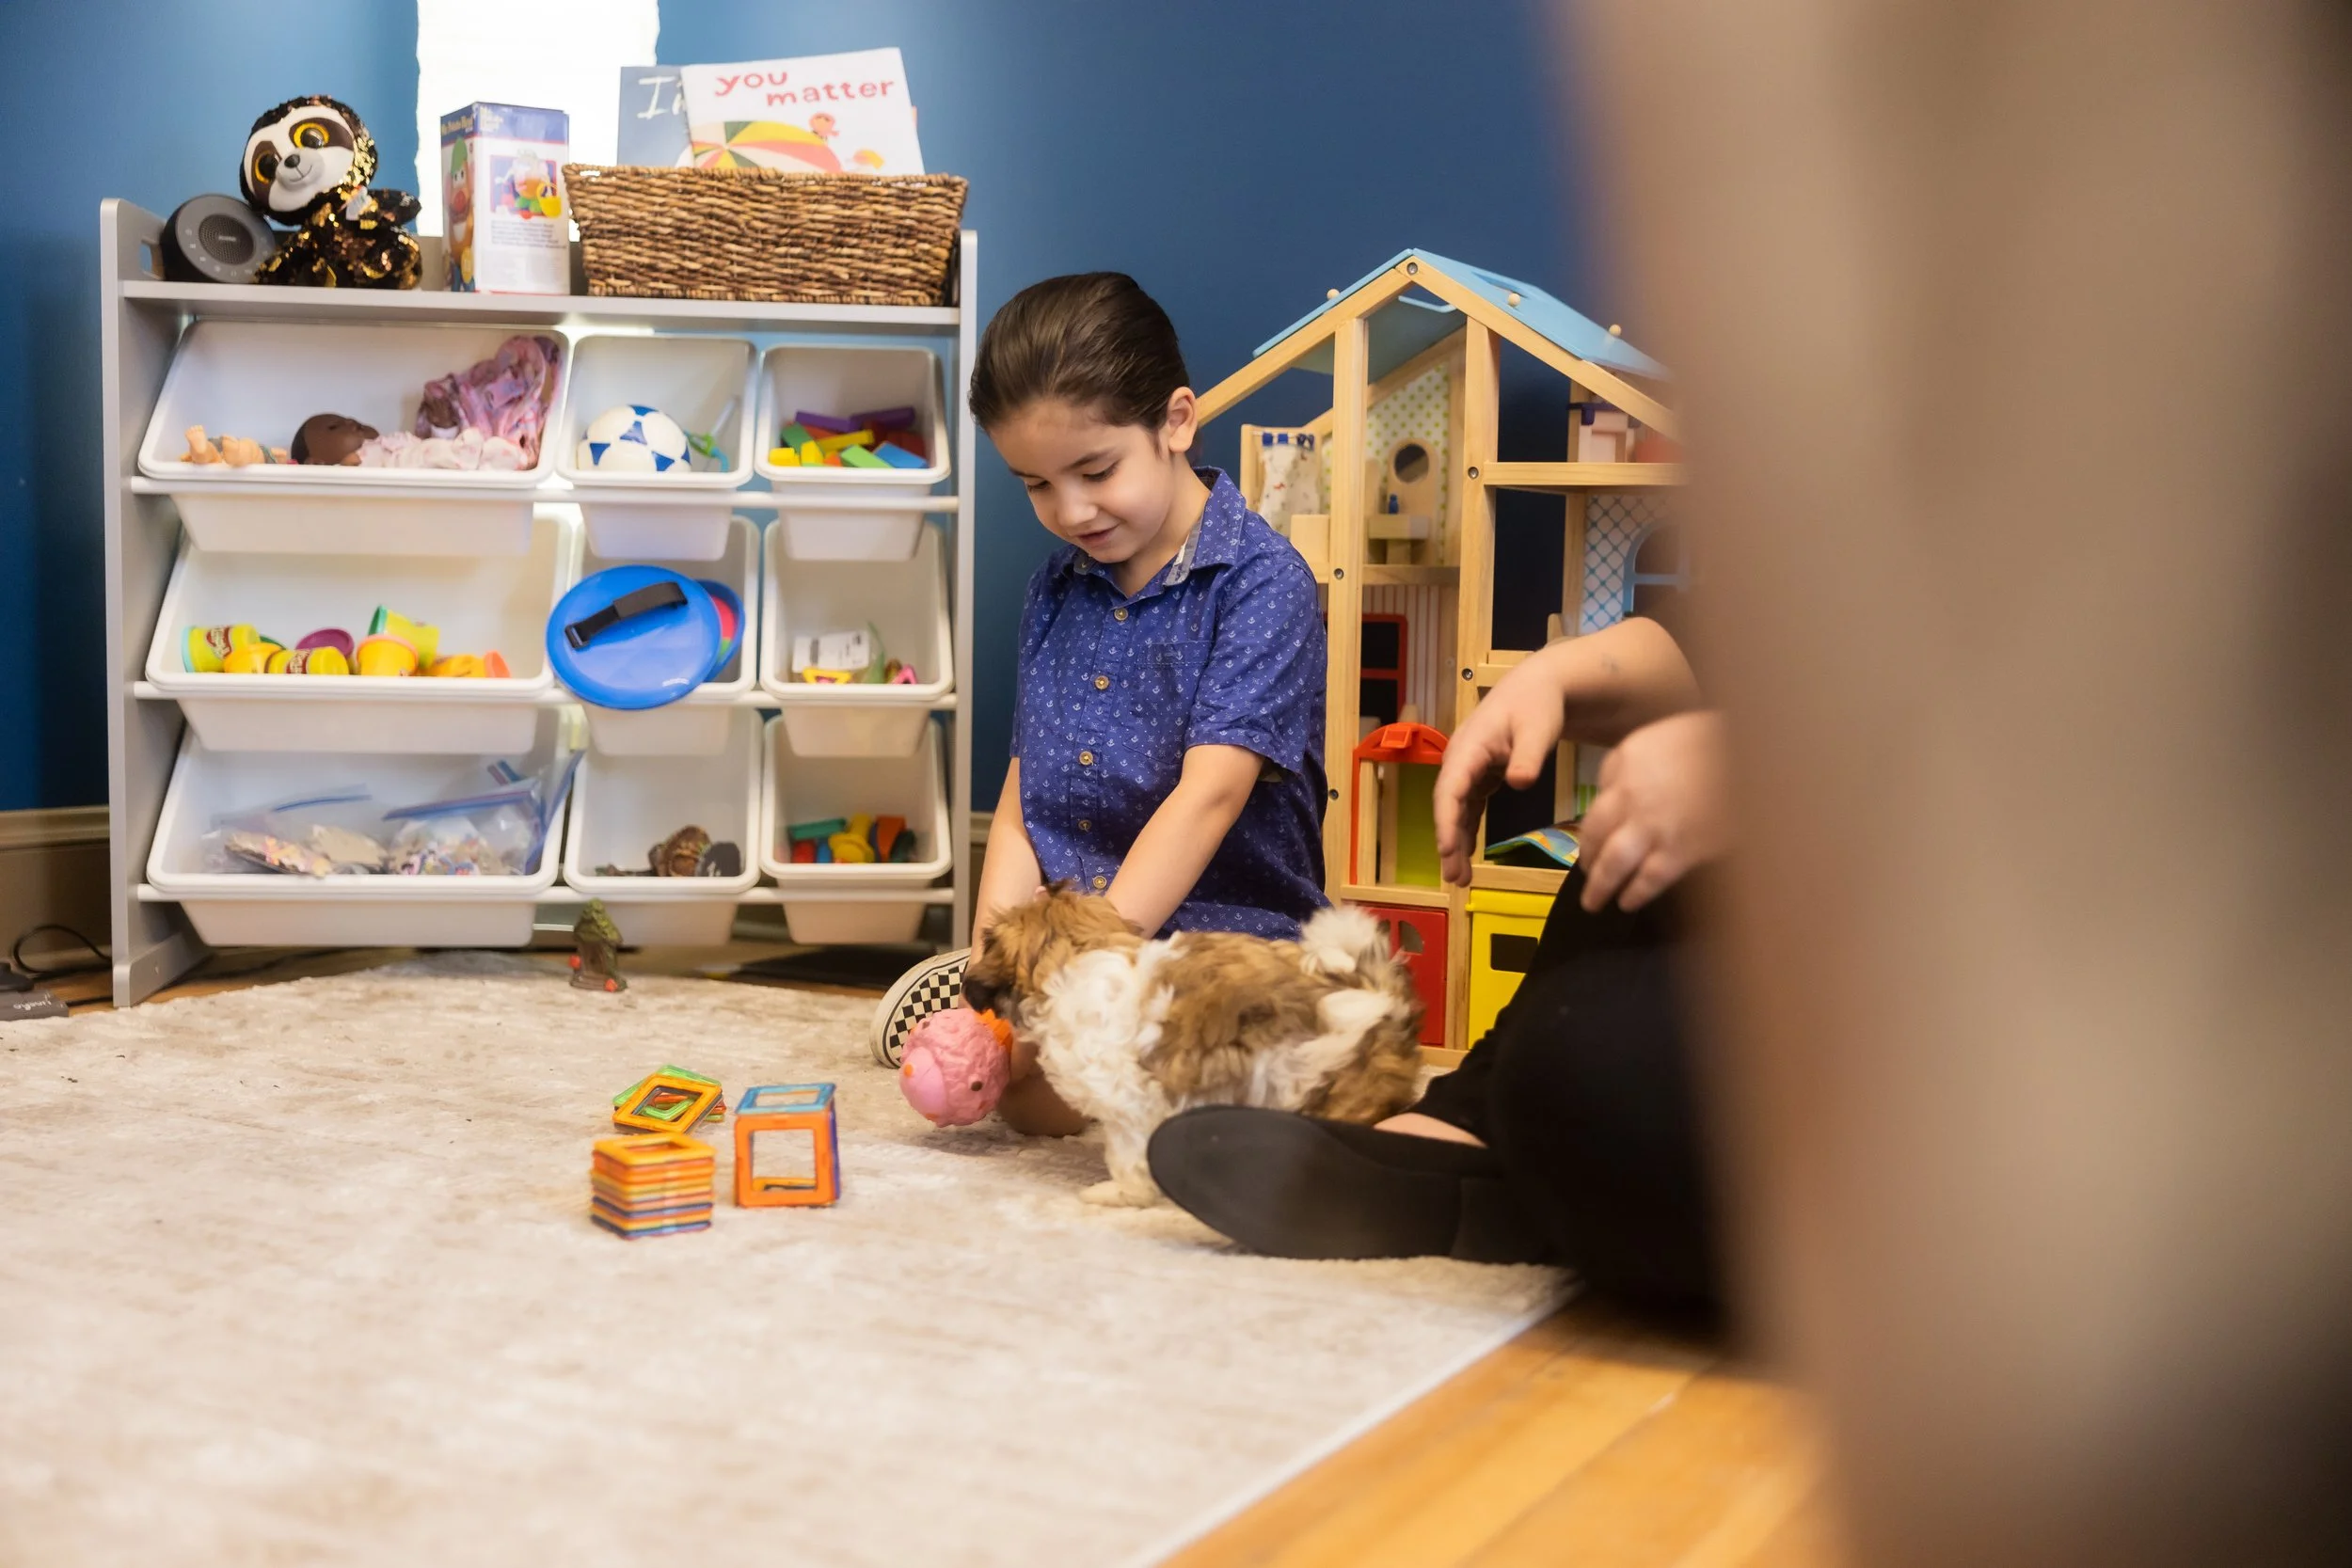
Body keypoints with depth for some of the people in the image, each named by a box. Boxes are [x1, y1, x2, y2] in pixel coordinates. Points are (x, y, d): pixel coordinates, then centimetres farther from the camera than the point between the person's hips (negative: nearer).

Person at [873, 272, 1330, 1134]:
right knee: (914, 1014, -21)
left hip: (1226, 935, -5)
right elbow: (1022, 802, 9)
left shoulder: (1261, 580, -9)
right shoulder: (1056, 591, 13)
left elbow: (1209, 794, -19)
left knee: (1040, 1092, -28)